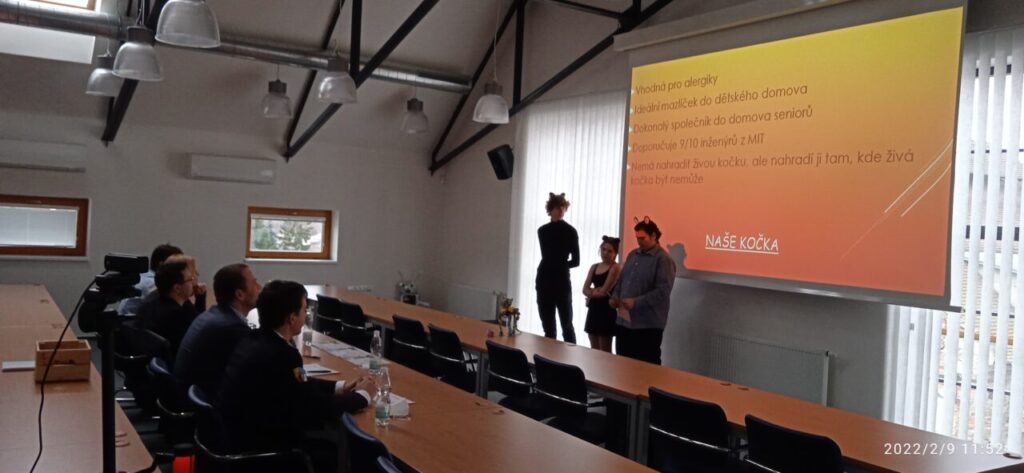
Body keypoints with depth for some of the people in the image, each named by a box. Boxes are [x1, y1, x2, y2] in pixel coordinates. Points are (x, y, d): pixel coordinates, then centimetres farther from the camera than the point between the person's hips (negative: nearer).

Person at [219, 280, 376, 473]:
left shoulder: (256, 340, 2)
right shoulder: (280, 355, -27)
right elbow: (318, 408, -17)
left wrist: (340, 387, 12)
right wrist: (362, 394, -1)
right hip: (256, 448, -9)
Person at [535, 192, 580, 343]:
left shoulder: (542, 231, -1)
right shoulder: (571, 231, -2)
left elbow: (547, 256, 6)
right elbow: (576, 261, -1)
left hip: (544, 281, 0)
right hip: (562, 281, 0)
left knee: (549, 327, 4)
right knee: (567, 325, 11)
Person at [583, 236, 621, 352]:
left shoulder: (615, 268, -9)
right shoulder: (594, 267, 11)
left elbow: (604, 291, -15)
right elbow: (585, 289, 5)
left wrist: (592, 292, 1)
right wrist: (596, 292, -13)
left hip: (607, 310, -7)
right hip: (593, 309, 7)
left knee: (605, 351, -1)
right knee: (594, 349, 12)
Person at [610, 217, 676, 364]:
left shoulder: (663, 260, -10)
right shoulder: (633, 255, 13)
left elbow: (663, 292, -18)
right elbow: (621, 279, 21)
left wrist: (636, 302, -22)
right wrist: (615, 296, 2)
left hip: (648, 324, -7)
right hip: (624, 321, 7)